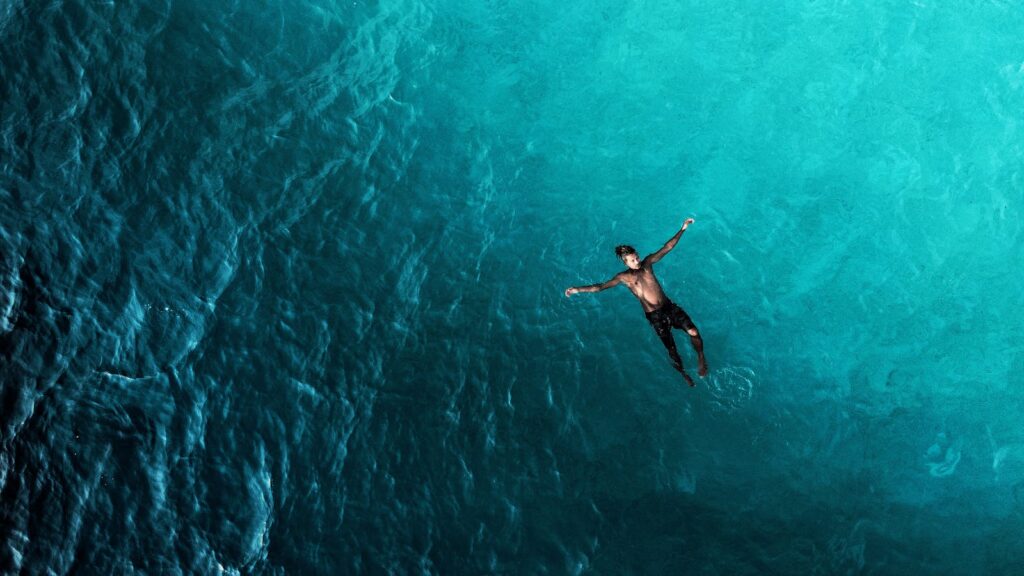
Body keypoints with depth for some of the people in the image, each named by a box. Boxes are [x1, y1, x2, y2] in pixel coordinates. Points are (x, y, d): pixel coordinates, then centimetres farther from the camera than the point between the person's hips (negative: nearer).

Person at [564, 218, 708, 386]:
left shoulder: (647, 263, 2)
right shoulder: (624, 277, -5)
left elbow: (667, 247, 2)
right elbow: (601, 286, -10)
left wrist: (682, 229, -4)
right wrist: (578, 289, -21)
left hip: (670, 307, 2)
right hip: (655, 316, -2)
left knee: (693, 332, -14)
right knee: (671, 349, 1)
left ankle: (701, 359, 11)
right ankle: (683, 373, 27)